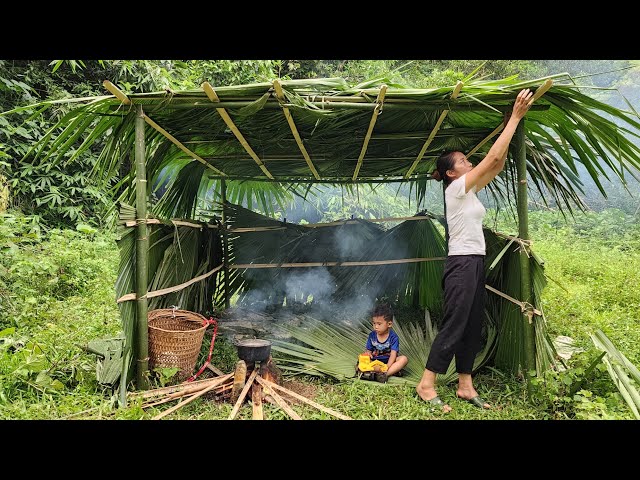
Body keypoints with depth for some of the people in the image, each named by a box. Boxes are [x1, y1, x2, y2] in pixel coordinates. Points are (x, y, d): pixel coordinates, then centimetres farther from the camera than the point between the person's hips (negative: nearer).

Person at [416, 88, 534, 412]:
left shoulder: (469, 190, 15)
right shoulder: (456, 188, -9)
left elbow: (498, 165, 16)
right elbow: (493, 157, -14)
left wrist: (510, 123, 12)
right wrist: (515, 117, -8)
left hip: (474, 264, 10)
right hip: (462, 264, -10)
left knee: (473, 327, 10)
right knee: (453, 326, -8)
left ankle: (465, 386, 17)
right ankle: (426, 385, 0)